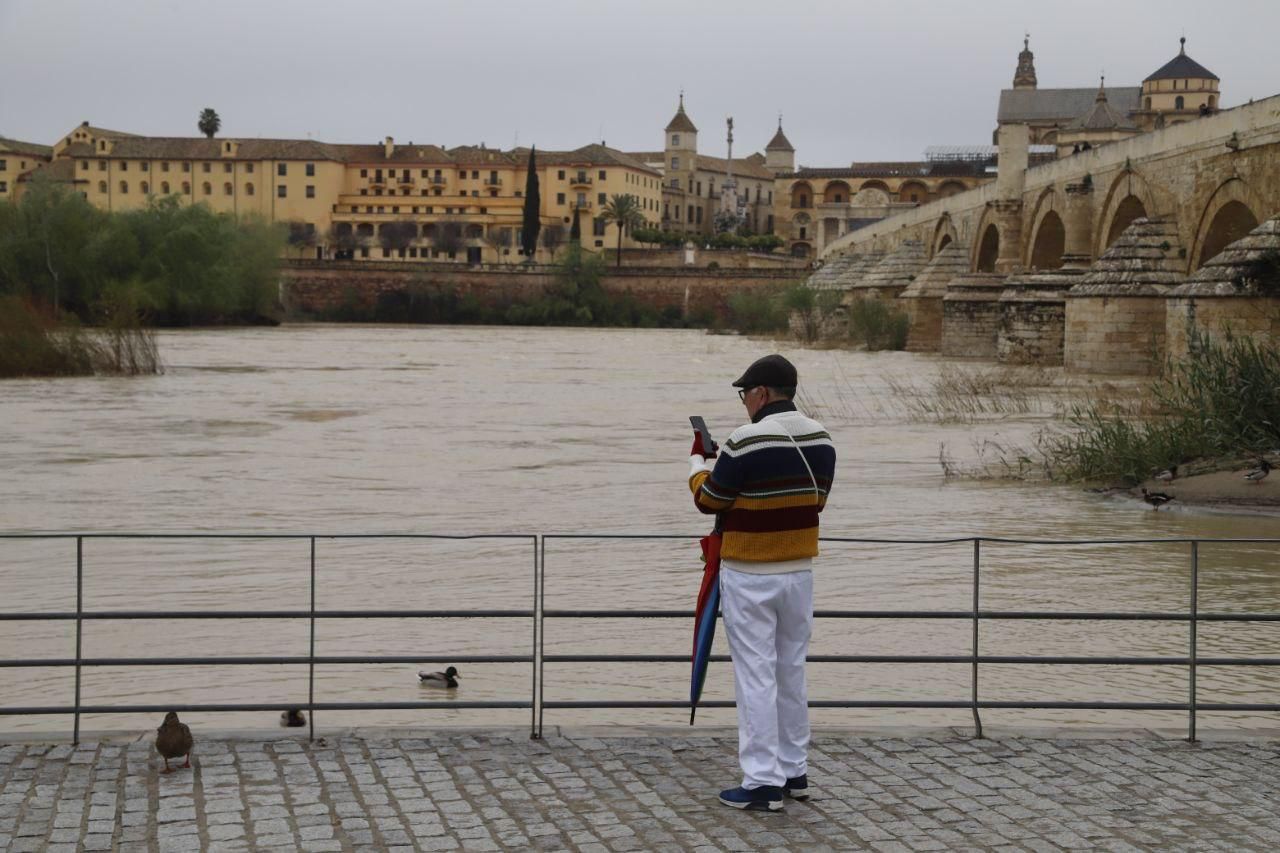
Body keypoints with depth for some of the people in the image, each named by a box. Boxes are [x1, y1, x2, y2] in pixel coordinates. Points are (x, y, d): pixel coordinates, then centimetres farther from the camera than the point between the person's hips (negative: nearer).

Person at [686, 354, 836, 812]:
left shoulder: (745, 443, -19)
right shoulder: (820, 438, 2)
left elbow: (708, 500, -8)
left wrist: (698, 462, 14)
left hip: (750, 577, -7)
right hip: (799, 571, 7)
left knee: (756, 675, -2)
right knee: (792, 671, 16)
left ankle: (763, 783, -1)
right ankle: (794, 772, 24)